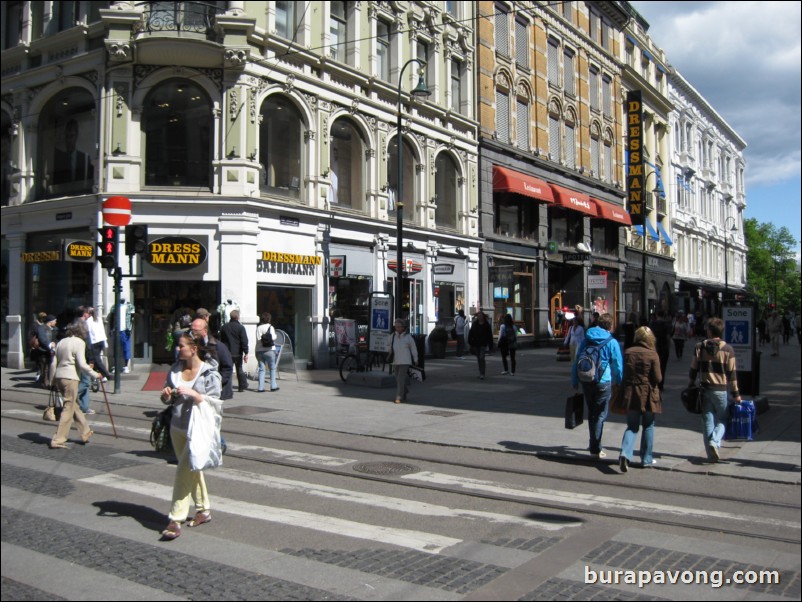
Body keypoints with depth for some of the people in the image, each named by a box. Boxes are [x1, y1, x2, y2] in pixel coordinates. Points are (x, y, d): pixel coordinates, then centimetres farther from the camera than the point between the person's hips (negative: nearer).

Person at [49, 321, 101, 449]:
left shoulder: (61, 342, 15)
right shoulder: (79, 342, -7)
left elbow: (56, 362, 15)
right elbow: (82, 364, -14)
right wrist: (95, 375, -4)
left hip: (59, 376, 8)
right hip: (70, 377, -8)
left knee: (75, 405, 18)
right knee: (69, 409, -2)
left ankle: (86, 433, 29)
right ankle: (58, 440, -4)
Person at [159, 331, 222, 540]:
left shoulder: (209, 373, -12)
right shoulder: (176, 368, 6)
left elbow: (215, 404, -14)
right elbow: (168, 399, 14)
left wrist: (193, 394, -26)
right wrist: (166, 395, -9)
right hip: (177, 427, 7)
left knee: (184, 472, -11)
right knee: (192, 470, 17)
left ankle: (175, 520, -5)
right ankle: (204, 510, 32)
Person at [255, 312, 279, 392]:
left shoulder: (258, 327, 6)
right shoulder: (270, 327, -4)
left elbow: (258, 338, -4)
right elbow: (273, 337, -12)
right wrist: (275, 335, 7)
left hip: (259, 350, 3)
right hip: (269, 350, -3)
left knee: (261, 369, 5)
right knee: (272, 368, 9)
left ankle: (261, 387, 0)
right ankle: (273, 386, 8)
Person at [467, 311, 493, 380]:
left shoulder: (487, 325, -1)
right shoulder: (474, 324, 6)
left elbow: (490, 336, 0)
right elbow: (470, 334, 7)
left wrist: (490, 345, -3)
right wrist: (470, 342, -2)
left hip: (483, 344, -4)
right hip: (476, 344, 4)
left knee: (481, 358, -15)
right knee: (479, 359, 12)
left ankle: (482, 374, -16)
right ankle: (481, 373, 25)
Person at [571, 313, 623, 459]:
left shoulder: (586, 340, 9)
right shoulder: (612, 342, -5)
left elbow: (577, 361, 11)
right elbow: (618, 365, -4)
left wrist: (575, 382, 16)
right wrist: (619, 383, 8)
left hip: (586, 382, 5)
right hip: (603, 382, -4)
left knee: (591, 414, 16)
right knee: (600, 415, 1)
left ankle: (595, 446, 26)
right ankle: (596, 448, -2)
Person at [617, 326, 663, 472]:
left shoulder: (628, 352, 0)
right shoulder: (652, 354, -11)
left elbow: (624, 373, 7)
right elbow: (658, 378, -11)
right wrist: (649, 380, 9)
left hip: (630, 394, 3)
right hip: (648, 395, -3)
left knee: (632, 426, 9)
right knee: (648, 427, 12)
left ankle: (625, 454, -13)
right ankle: (646, 459, 18)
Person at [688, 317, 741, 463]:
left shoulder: (699, 347, 0)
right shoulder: (728, 349, -5)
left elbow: (693, 370, 3)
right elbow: (732, 373, -4)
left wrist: (690, 387, 14)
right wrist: (735, 393, 2)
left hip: (704, 389, 2)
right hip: (720, 390, -2)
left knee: (707, 422, 8)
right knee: (722, 420, 11)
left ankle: (712, 454, 6)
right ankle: (715, 442, -15)